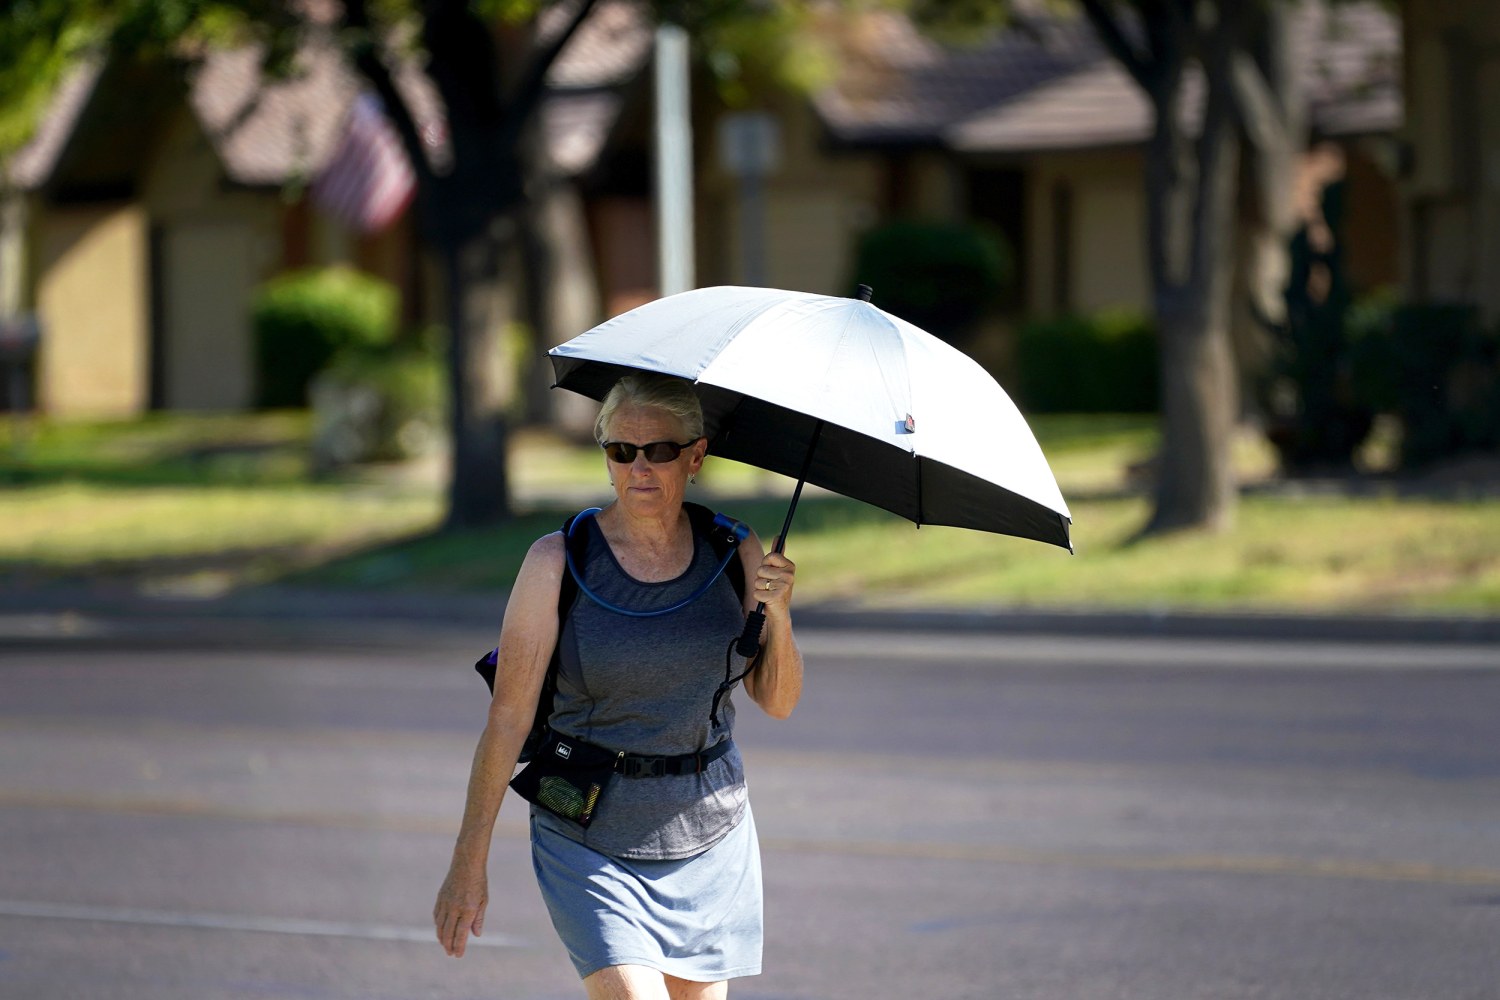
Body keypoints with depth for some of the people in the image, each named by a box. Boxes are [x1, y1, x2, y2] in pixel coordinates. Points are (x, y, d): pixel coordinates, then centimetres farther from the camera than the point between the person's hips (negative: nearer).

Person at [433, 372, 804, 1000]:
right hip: (591, 847, -4)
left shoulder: (735, 553, 1)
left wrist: (777, 615, -16)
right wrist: (468, 864, -8)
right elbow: (508, 714, -8)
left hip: (711, 842, 4)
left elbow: (778, 702, 4)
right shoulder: (558, 563, -11)